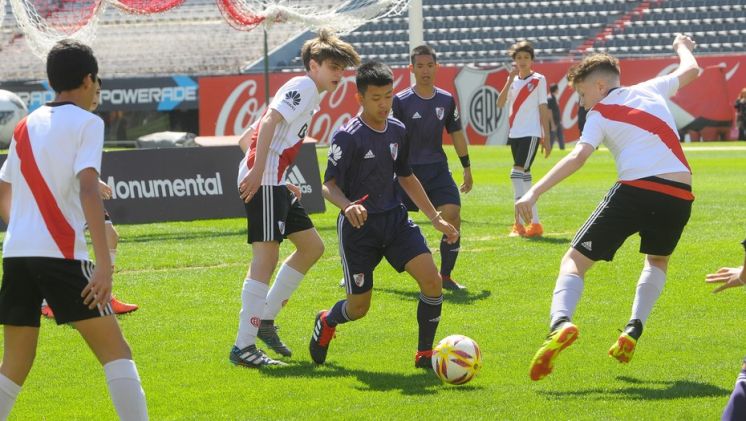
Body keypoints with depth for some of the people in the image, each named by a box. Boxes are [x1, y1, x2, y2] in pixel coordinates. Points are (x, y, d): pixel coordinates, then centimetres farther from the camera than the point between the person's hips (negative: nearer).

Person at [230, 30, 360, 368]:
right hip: (263, 180, -11)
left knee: (312, 246, 15)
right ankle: (244, 346, -17)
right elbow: (269, 122, -21)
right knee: (266, 256, -15)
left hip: (274, 182, 11)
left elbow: (247, 137, 26)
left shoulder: (308, 94, 24)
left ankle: (266, 319, 18)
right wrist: (258, 170, -28)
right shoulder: (304, 86, -5)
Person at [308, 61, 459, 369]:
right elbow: (328, 186, -14)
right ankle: (326, 322, 38)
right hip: (359, 226, -5)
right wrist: (348, 206, -36)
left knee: (432, 280, -15)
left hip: (395, 219, 5)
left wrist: (436, 218, 18)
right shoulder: (348, 137, -14)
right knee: (359, 307, 2)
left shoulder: (397, 130, 5)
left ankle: (425, 353, 0)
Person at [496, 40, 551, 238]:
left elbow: (543, 110, -2)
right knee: (524, 177, 9)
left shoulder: (538, 80, -2)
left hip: (531, 134, -7)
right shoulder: (512, 80, 12)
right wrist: (509, 81, -9)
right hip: (515, 134, 7)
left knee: (518, 173, -18)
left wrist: (546, 138, -4)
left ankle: (519, 224, -20)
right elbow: (500, 103, -1)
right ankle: (535, 224, 15)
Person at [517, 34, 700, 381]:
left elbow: (578, 157, -8)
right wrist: (683, 46, 60)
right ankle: (633, 331, 13)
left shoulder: (601, 114, 8)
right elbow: (690, 70, 38)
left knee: (575, 260, 4)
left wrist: (535, 192, -15)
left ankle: (560, 322, -26)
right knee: (657, 261, 33)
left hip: (635, 189, -4)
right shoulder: (651, 91, 20)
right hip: (679, 193, 4)